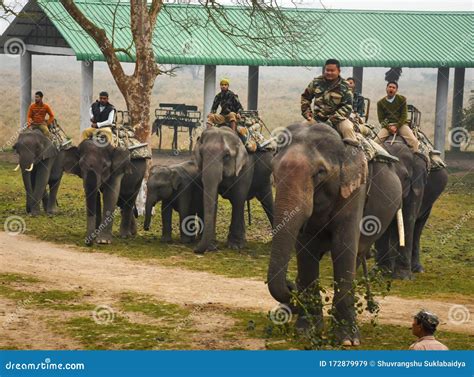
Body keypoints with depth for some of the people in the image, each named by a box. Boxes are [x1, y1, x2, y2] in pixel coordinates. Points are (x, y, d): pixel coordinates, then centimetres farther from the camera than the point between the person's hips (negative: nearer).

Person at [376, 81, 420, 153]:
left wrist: (396, 126, -14)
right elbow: (381, 119, 5)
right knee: (377, 140, -27)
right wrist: (389, 127, -14)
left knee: (414, 141, -24)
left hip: (401, 124, -1)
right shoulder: (380, 103, 8)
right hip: (387, 125, 1)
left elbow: (404, 116, 0)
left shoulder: (402, 99, 6)